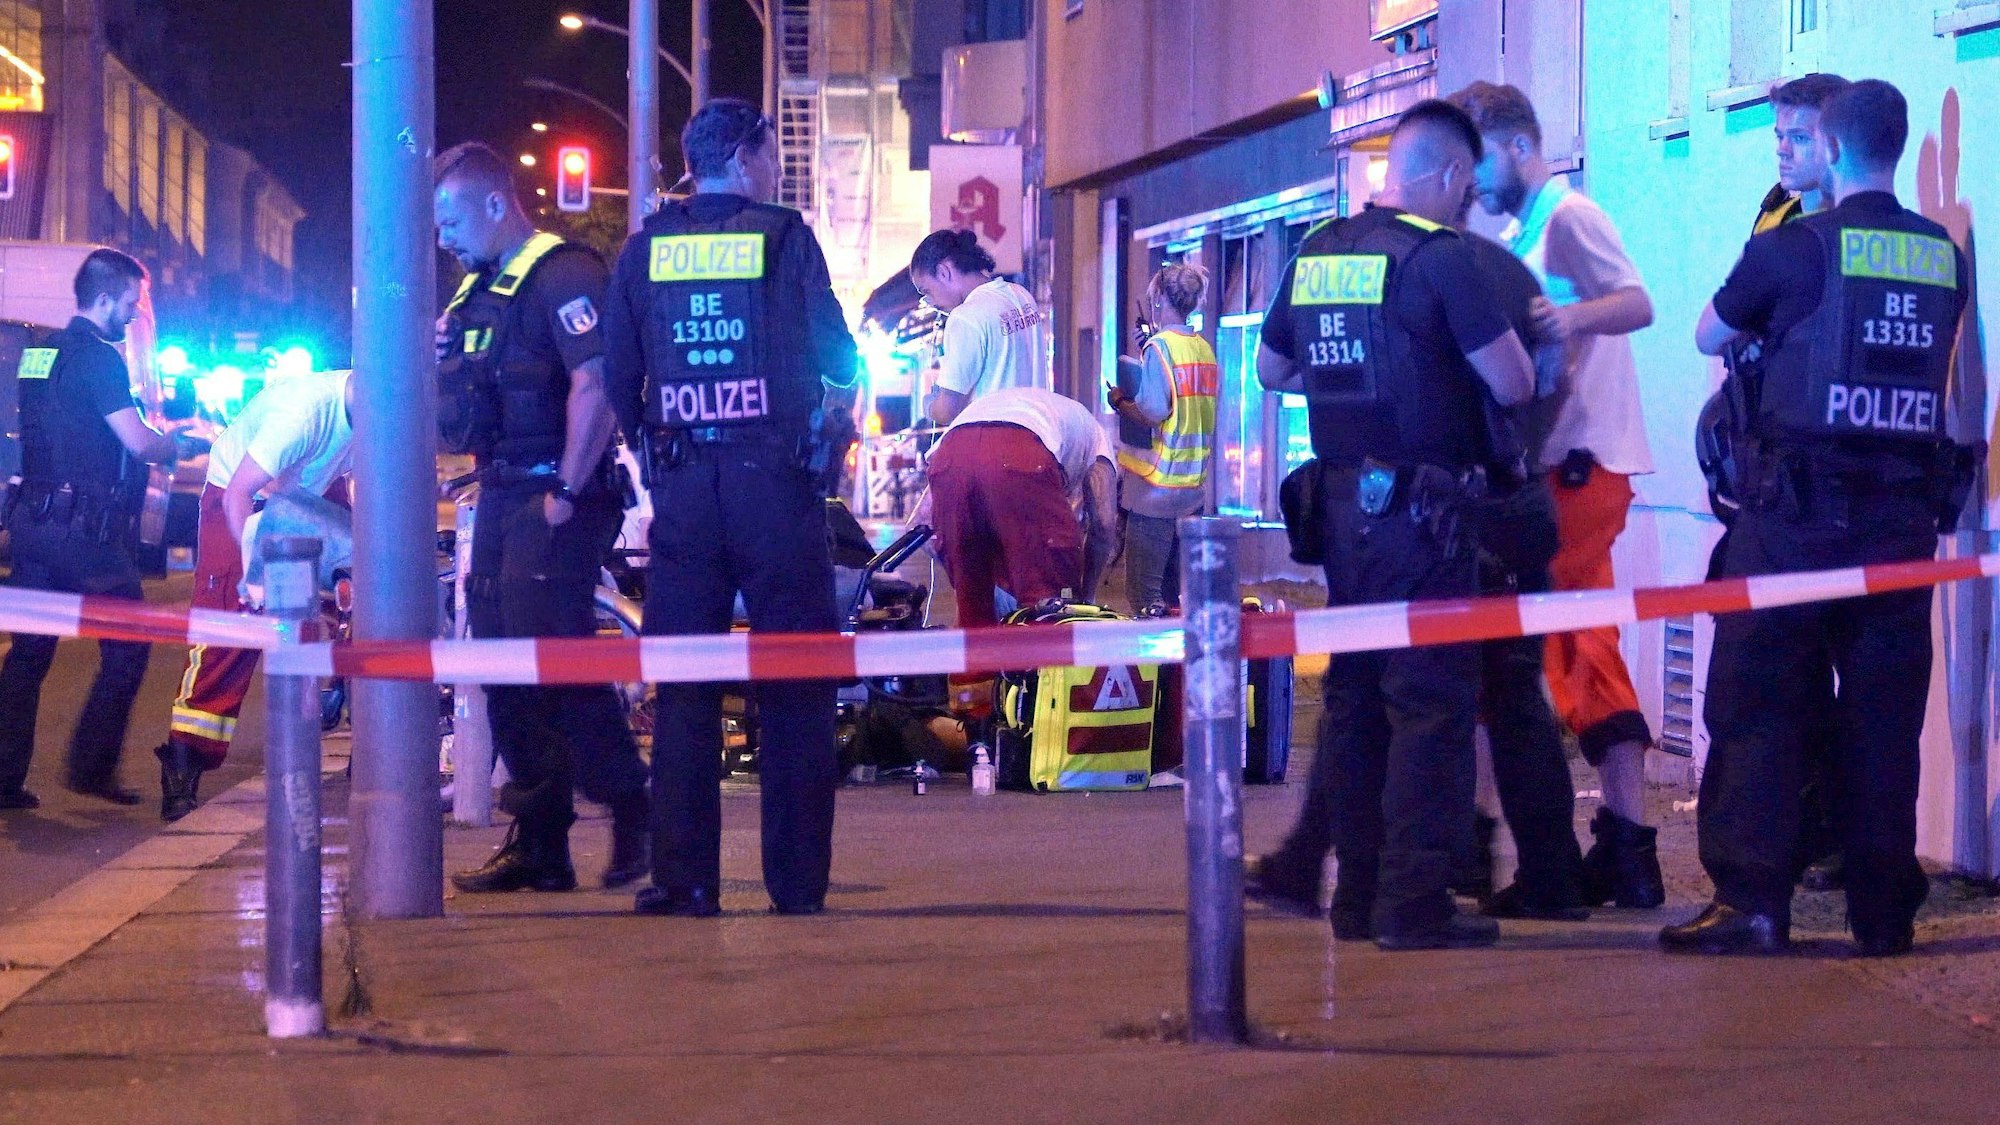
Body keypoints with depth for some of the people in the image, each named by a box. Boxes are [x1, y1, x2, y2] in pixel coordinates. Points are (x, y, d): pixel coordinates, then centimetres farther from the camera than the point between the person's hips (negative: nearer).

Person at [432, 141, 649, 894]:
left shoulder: (562, 275, -11)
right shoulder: (480, 288, 18)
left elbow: (595, 384, -21)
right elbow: (464, 410, 25)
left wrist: (567, 494, -21)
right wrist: (441, 356, 4)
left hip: (553, 499, -9)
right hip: (501, 496, 9)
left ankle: (632, 810, -3)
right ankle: (537, 841, 12)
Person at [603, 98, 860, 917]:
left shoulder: (646, 249, 6)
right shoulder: (786, 237, -1)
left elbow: (617, 376, 6)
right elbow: (842, 359, 5)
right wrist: (835, 406, 26)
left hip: (682, 485, 2)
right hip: (777, 480, -2)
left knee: (682, 690, 5)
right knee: (795, 687, 2)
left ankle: (685, 880, 2)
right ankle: (798, 882, 2)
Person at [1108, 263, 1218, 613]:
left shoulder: (1160, 346, -12)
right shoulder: (1205, 349, 10)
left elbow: (1152, 414, -19)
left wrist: (1119, 401, -2)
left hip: (1156, 490, -8)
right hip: (1194, 489, 8)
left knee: (1143, 593, -5)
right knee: (1177, 591, 13)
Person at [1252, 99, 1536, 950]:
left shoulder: (1316, 252, 9)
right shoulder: (1439, 256, -12)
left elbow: (1271, 370, 21)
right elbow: (1512, 384, -13)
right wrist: (1511, 343, 8)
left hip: (1342, 499, 7)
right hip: (1419, 507, -7)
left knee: (1356, 695, 13)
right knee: (1432, 703, -3)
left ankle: (1358, 894, 17)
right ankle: (1414, 904, -6)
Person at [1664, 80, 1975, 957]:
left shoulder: (1793, 249, -5)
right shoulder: (1946, 258, 8)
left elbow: (1708, 337, 9)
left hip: (1798, 510, -4)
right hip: (1905, 512, 4)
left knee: (1757, 703, 0)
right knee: (1883, 716, 7)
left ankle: (1750, 899, -5)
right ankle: (1883, 909, 9)